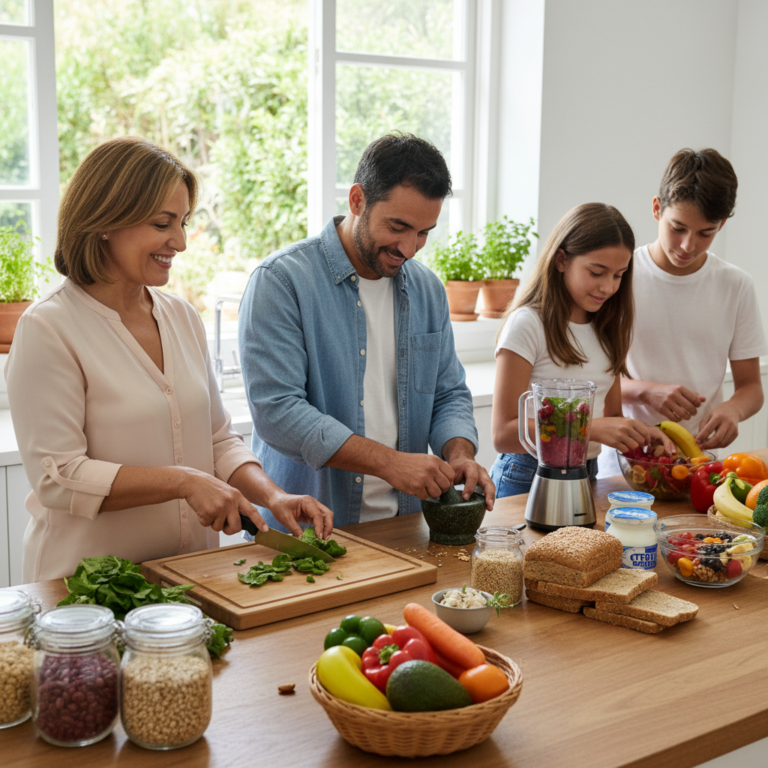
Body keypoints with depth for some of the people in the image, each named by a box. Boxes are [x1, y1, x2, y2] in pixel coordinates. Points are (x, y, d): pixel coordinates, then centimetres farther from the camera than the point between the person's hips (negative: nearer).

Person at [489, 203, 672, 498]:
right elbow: (503, 433, -16)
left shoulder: (605, 328, 10)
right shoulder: (527, 324, -11)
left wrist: (639, 434, -8)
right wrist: (592, 428, -24)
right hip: (527, 480, -6)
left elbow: (611, 415, 15)